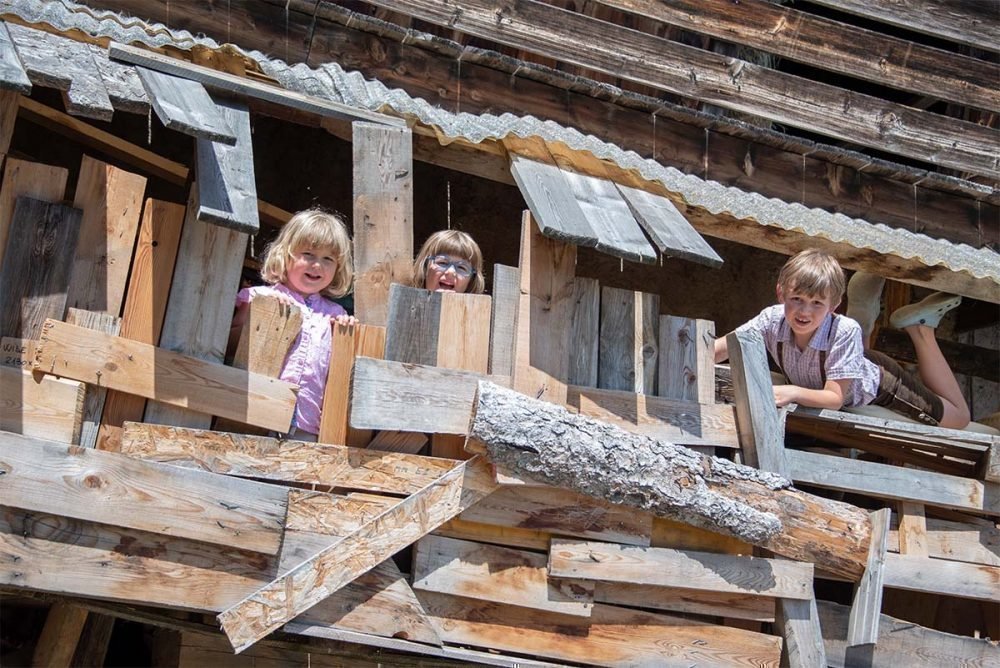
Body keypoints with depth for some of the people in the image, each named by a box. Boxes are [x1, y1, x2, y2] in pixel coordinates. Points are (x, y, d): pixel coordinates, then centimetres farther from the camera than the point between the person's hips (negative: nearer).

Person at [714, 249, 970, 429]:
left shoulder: (844, 331, -43)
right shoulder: (773, 320, -34)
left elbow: (835, 398, -41)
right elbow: (718, 350, -32)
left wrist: (793, 392, -58)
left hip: (877, 385, -5)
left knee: (958, 419, 13)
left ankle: (920, 328, 19)